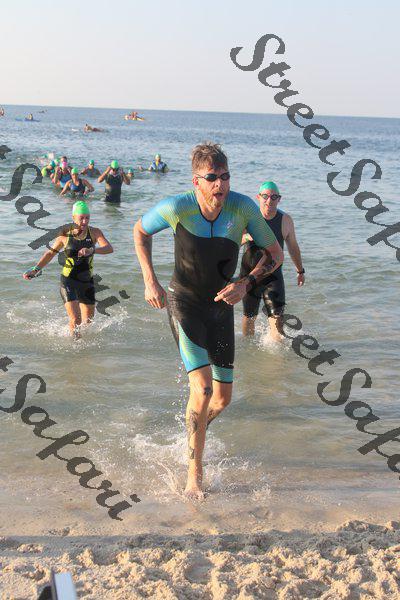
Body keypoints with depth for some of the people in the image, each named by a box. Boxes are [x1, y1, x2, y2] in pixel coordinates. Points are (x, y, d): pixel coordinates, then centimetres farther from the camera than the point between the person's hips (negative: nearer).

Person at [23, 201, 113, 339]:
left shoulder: (94, 233, -4)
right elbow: (51, 252, 9)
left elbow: (109, 248, -20)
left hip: (87, 282, 2)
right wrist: (36, 269, 1)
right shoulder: (65, 235, -4)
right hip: (68, 281, -2)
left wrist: (92, 250, -38)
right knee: (75, 320, -14)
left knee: (88, 322, 11)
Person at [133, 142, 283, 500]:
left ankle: (196, 430, 46)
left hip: (222, 306, 4)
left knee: (223, 398, 11)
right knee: (202, 388, -19)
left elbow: (276, 254, -6)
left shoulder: (243, 207, -18)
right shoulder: (177, 208, -23)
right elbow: (140, 231, -1)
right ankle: (195, 473, -2)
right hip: (184, 304, -3)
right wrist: (150, 282, -11)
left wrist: (246, 285, -21)